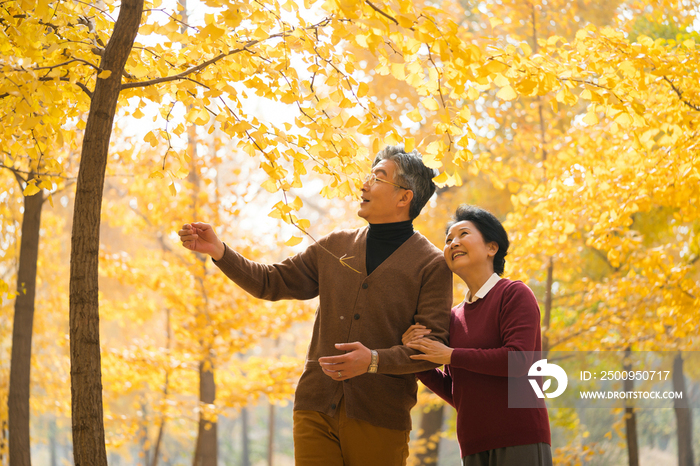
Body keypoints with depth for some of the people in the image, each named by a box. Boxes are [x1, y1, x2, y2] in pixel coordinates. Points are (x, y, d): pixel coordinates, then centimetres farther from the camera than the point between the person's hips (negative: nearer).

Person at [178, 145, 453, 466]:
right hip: (316, 408, 3)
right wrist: (219, 251, 4)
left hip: (378, 418, -3)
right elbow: (272, 282, 16)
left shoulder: (432, 265, -1)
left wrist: (375, 360, -22)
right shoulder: (335, 247, 14)